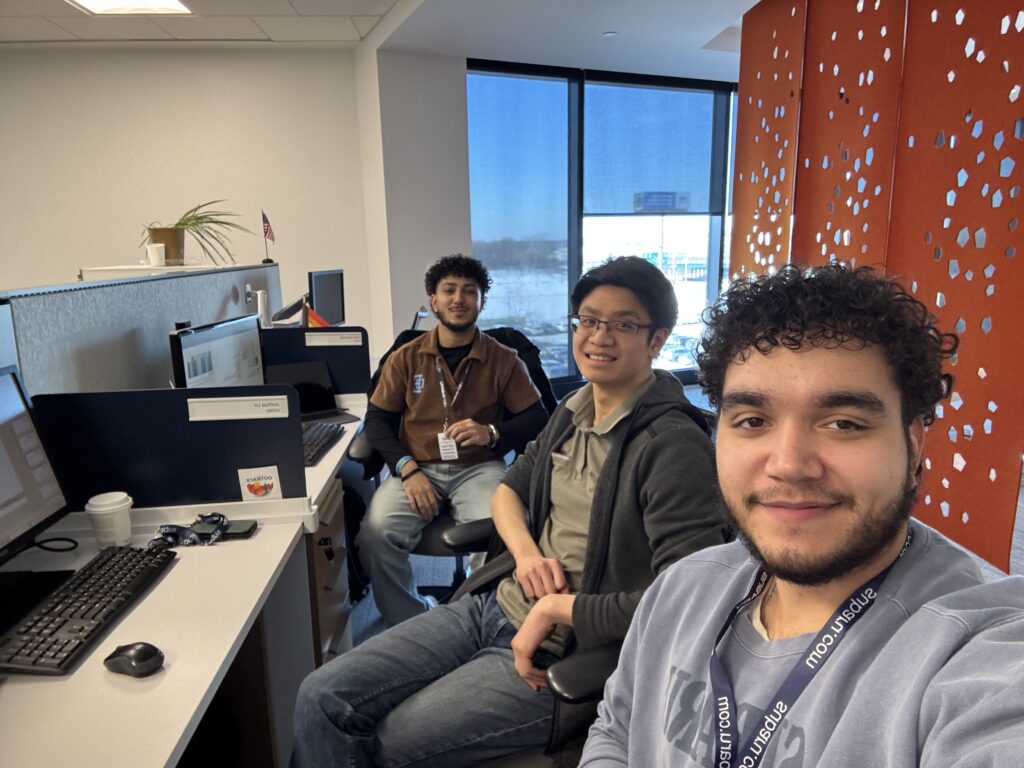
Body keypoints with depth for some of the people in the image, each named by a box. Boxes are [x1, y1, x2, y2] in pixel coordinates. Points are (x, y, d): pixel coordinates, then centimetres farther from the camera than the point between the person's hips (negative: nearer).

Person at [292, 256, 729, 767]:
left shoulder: (672, 445, -20)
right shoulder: (572, 413, 6)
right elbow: (507, 491, 15)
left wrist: (555, 609, -19)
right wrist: (526, 551, -6)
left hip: (559, 658, -7)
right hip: (491, 605, 7)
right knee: (322, 697, 1)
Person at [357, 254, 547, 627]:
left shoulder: (503, 360, 7)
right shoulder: (405, 358, 10)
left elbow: (537, 419, 6)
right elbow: (377, 419, 8)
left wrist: (492, 434, -15)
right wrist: (408, 470, -9)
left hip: (479, 468, -1)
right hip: (417, 468, 2)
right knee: (375, 535, -27)